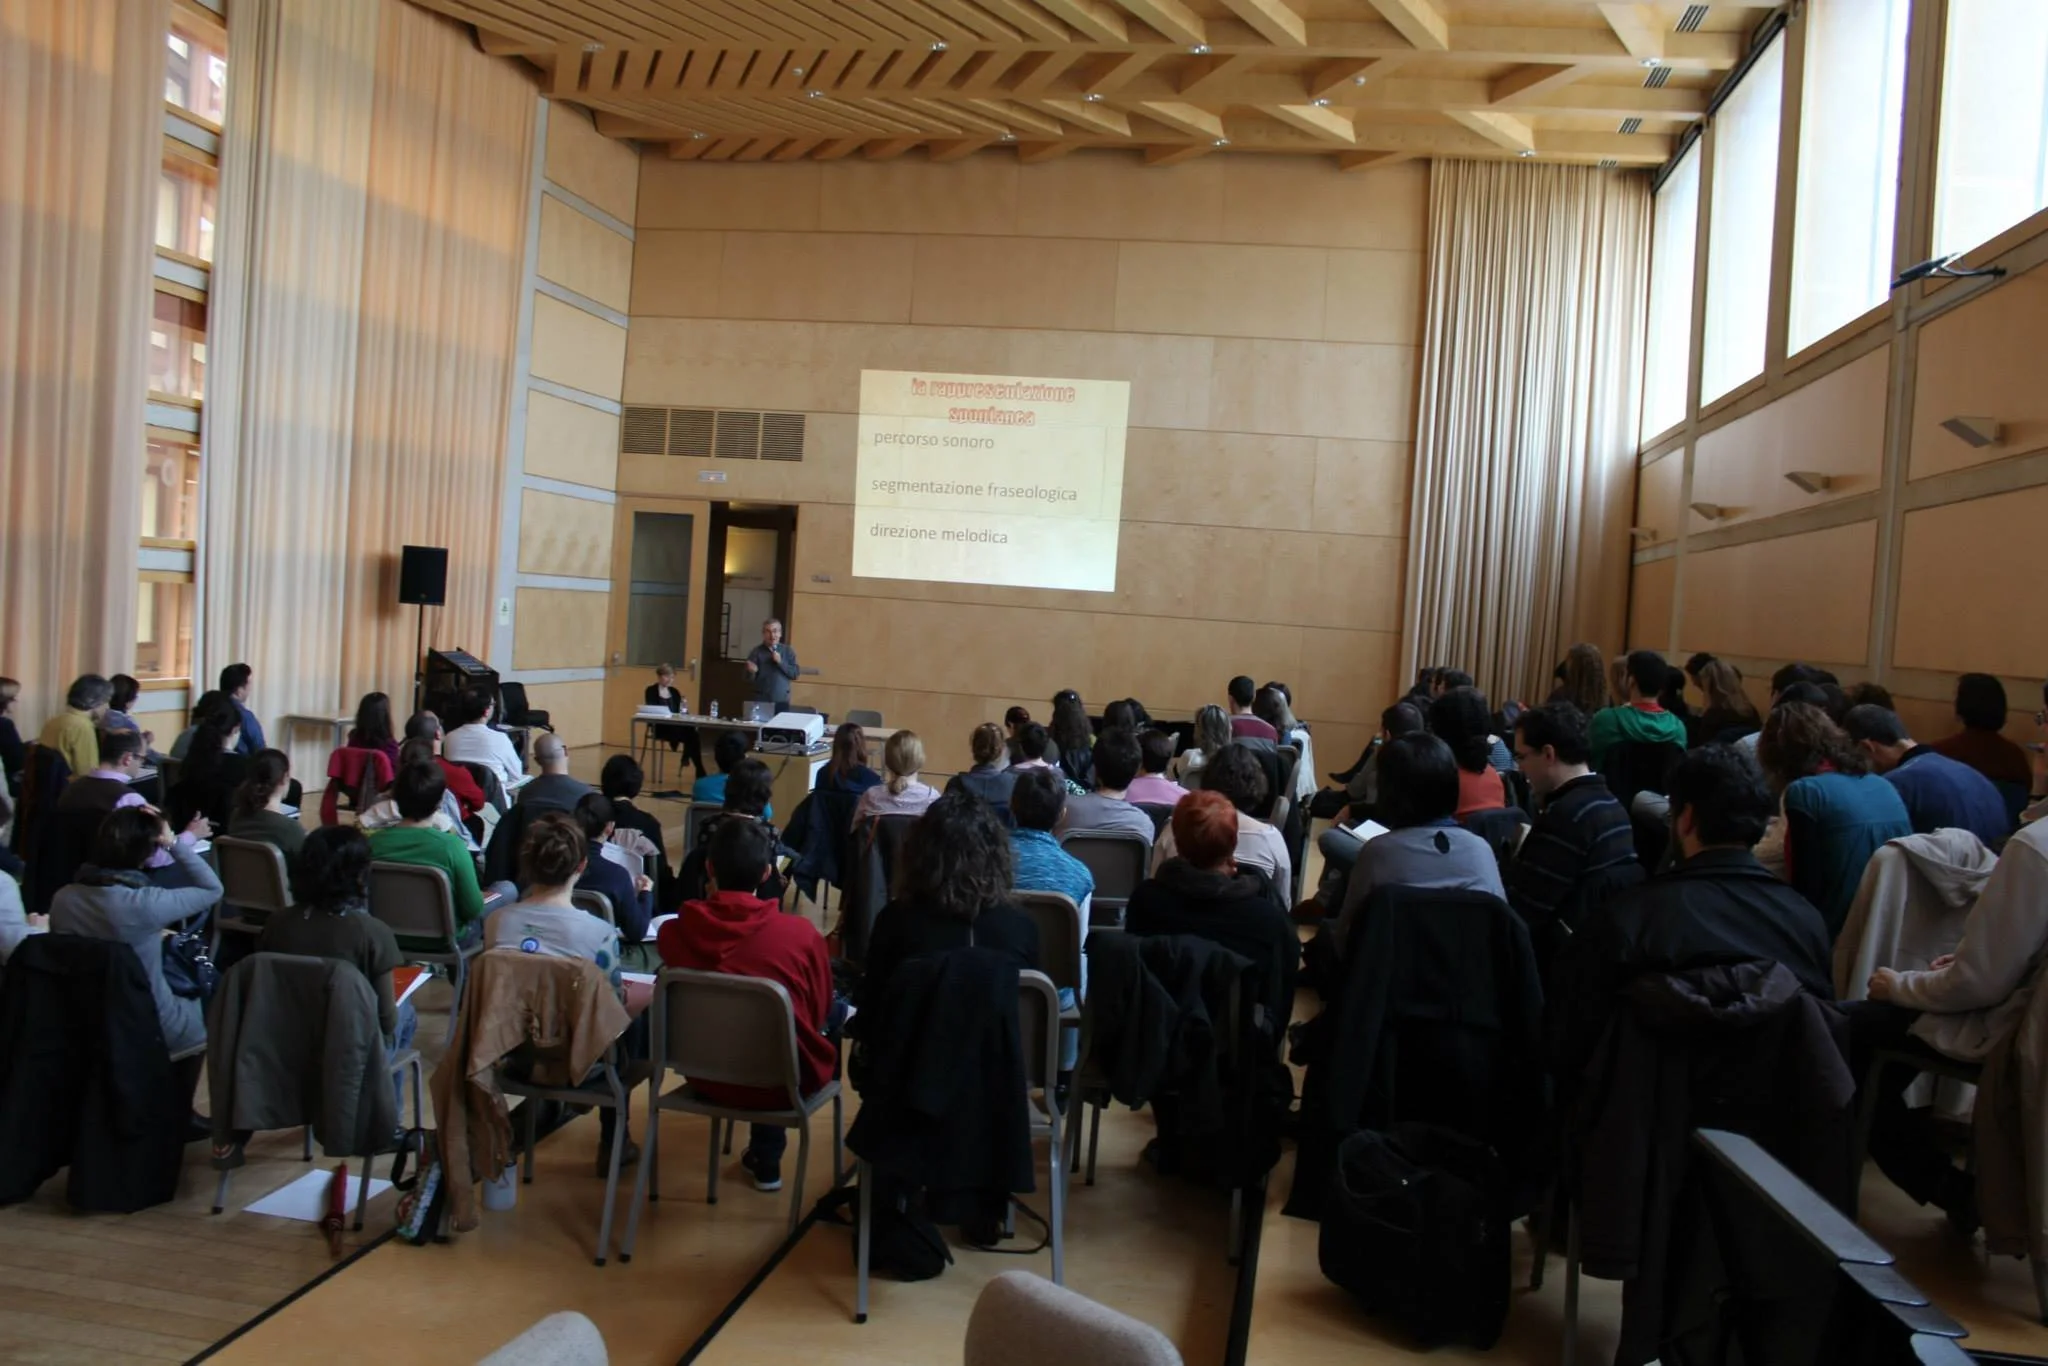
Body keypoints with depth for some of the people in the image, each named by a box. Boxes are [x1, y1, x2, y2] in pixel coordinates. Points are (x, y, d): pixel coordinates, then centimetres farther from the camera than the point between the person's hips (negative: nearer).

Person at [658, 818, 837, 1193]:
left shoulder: (673, 931, -15)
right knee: (837, 1010, 24)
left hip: (704, 1074, 4)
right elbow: (818, 1012, -2)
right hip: (784, 1080, -3)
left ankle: (763, 1154, 38)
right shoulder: (801, 933, -21)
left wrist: (711, 903, 8)